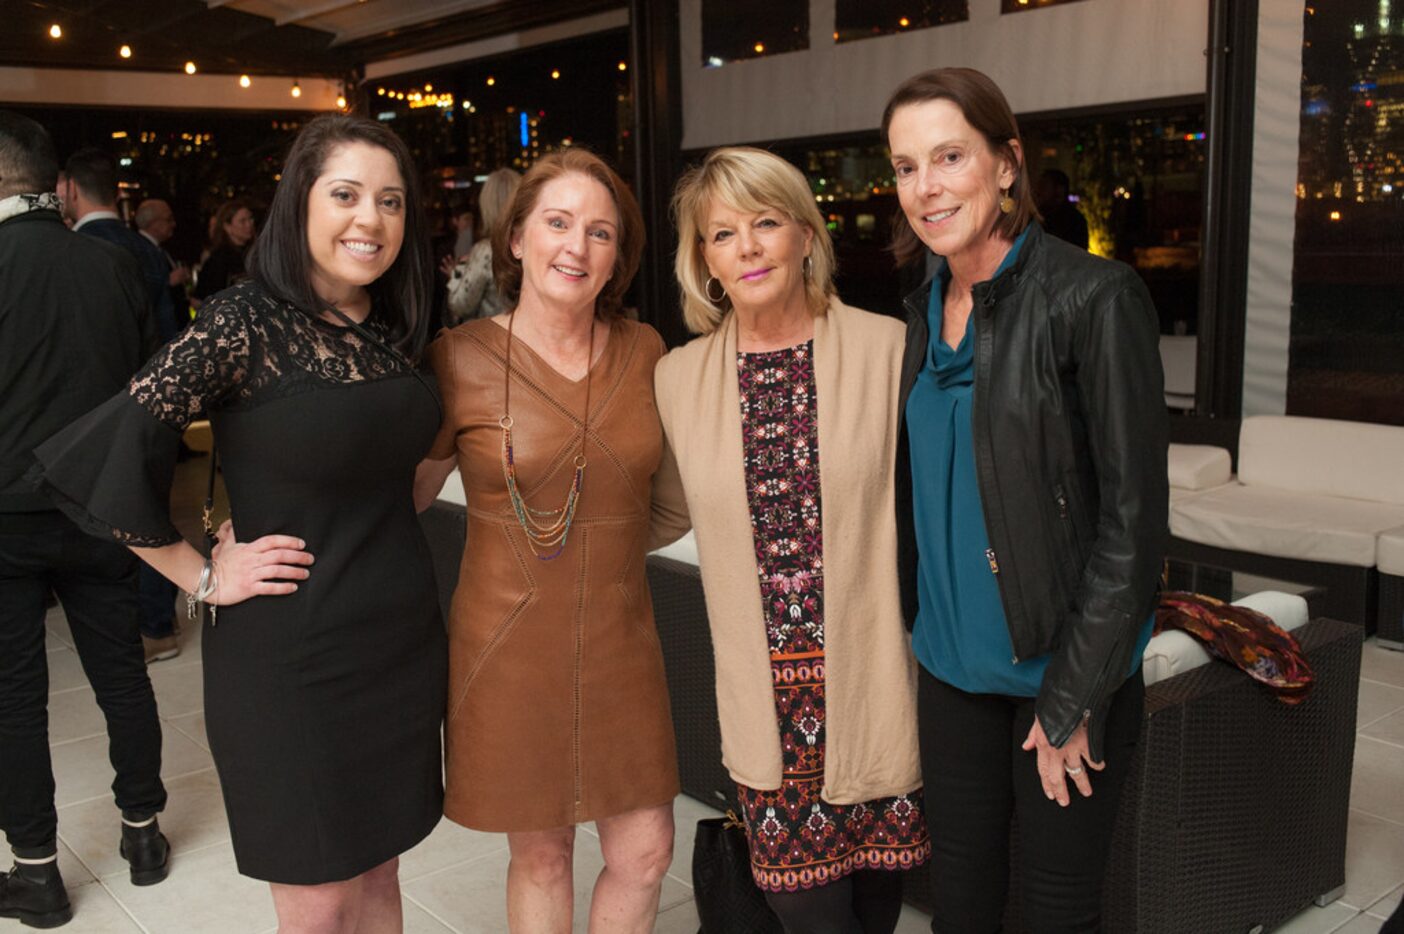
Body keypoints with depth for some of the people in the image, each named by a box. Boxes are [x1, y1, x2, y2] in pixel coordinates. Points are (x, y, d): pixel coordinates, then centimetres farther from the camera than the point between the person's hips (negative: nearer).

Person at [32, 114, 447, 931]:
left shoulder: (394, 327, 3)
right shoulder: (243, 325, -16)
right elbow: (98, 457, -18)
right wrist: (204, 577, -12)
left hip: (401, 641, 6)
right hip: (287, 656, -5)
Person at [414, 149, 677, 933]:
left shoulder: (644, 350, 1)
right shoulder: (462, 359, -9)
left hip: (621, 640, 3)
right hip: (511, 646, -3)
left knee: (645, 854, 8)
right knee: (541, 854, 12)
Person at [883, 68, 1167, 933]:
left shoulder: (1093, 297, -14)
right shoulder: (925, 310, 5)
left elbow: (1134, 512, -15)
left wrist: (1071, 700, -14)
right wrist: (920, 629, 9)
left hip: (1069, 668, -5)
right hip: (954, 666, 6)